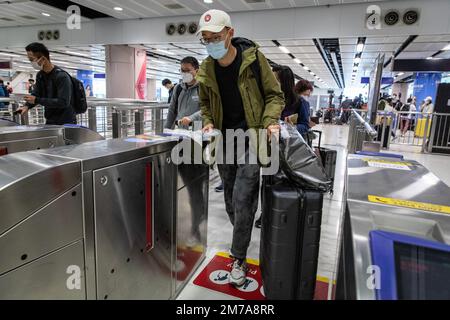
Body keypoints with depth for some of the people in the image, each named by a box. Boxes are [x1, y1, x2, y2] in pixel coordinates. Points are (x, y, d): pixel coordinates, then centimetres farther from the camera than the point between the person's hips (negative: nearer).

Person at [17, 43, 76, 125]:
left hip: (66, 123, -7)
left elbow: (64, 102, -23)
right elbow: (36, 94, 14)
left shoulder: (62, 76, -16)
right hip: (50, 122, 7)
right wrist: (27, 106, -7)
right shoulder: (40, 75, 8)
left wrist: (37, 100, -22)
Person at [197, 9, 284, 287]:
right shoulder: (206, 69, 2)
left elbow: (275, 95, -2)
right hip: (224, 141, 5)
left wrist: (270, 121, -20)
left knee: (242, 199, -10)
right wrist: (209, 123, -5)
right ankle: (243, 241, 37)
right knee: (231, 200, 13)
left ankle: (239, 259, 9)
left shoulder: (253, 58, -8)